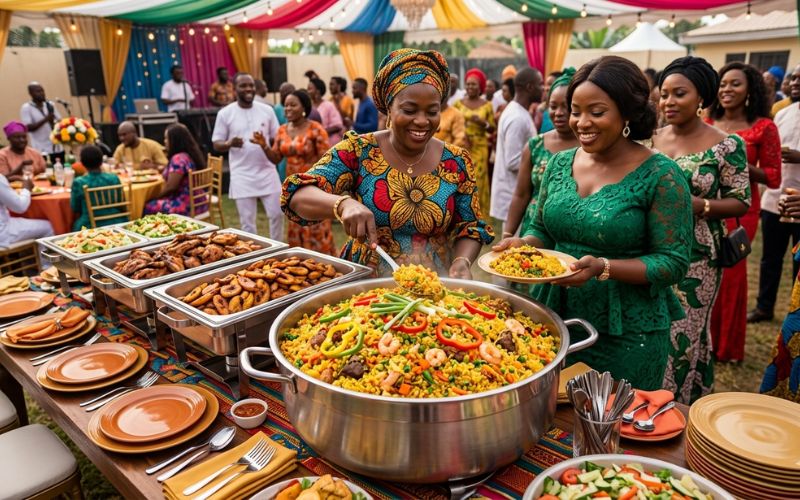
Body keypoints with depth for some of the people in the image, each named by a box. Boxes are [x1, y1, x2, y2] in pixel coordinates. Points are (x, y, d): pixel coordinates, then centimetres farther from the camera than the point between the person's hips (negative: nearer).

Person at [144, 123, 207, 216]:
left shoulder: (178, 159, -18)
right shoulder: (190, 155, 10)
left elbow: (170, 187, -17)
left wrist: (153, 197, -3)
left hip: (187, 206, -10)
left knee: (147, 207, 0)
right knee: (158, 203, 19)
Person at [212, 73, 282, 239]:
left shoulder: (267, 110, 3)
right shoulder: (225, 113, -2)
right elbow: (217, 144, 0)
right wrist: (229, 144, -22)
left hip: (267, 171, 2)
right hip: (242, 175, -2)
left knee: (277, 214, 7)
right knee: (247, 220, 4)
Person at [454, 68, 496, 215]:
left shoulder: (487, 105, 3)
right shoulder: (458, 103, 5)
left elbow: (492, 128, 4)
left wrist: (483, 123, -15)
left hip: (479, 147, -1)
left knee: (478, 178, -1)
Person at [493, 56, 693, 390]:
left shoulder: (660, 176, -12)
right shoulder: (560, 164, 2)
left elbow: (673, 263, -13)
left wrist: (603, 268, -25)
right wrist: (523, 244, -10)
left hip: (627, 335, -4)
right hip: (557, 320, 5)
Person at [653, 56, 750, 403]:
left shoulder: (726, 146, -8)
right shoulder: (653, 139, 5)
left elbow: (741, 202, -5)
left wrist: (700, 206, -21)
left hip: (696, 255, -4)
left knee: (682, 335, 4)